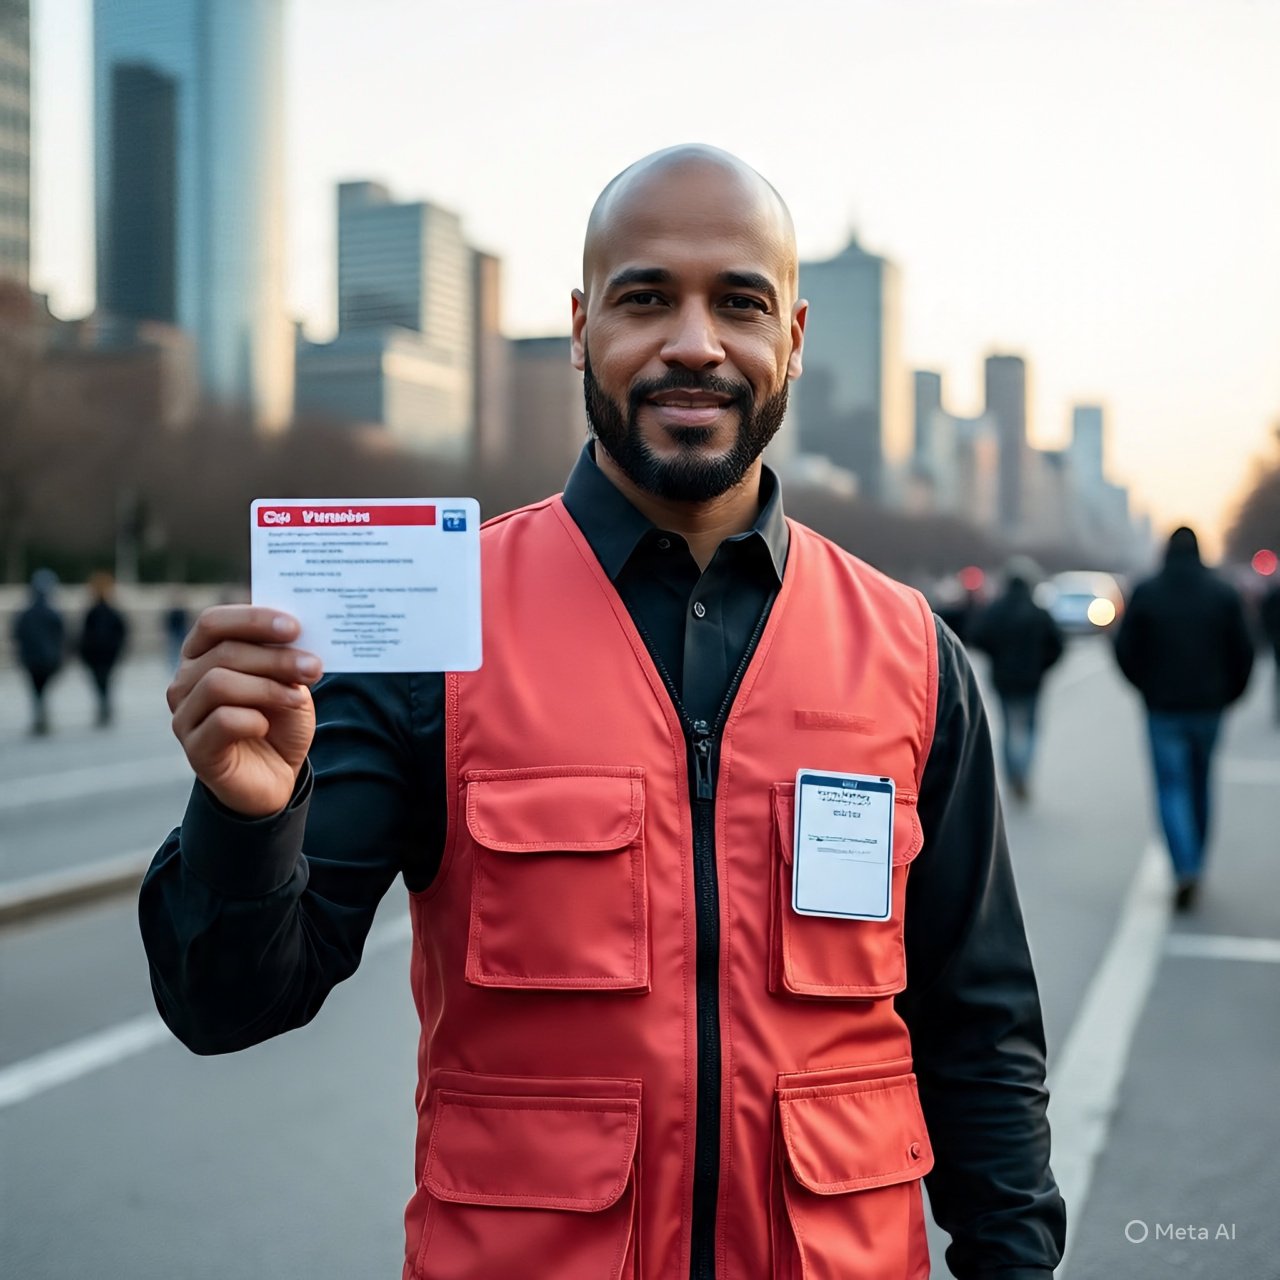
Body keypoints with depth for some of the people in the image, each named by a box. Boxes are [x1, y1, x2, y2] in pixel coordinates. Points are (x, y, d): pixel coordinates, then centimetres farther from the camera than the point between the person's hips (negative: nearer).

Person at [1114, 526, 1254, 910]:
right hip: (1208, 706, 2)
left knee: (1172, 788, 0)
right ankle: (1194, 864, 26)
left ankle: (1185, 869, -17)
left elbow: (1125, 649, -4)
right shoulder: (1223, 594, 0)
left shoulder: (1145, 593, -5)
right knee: (1200, 786, 17)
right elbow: (1244, 652, -1)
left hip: (1163, 708, -2)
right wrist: (1227, 694, 13)